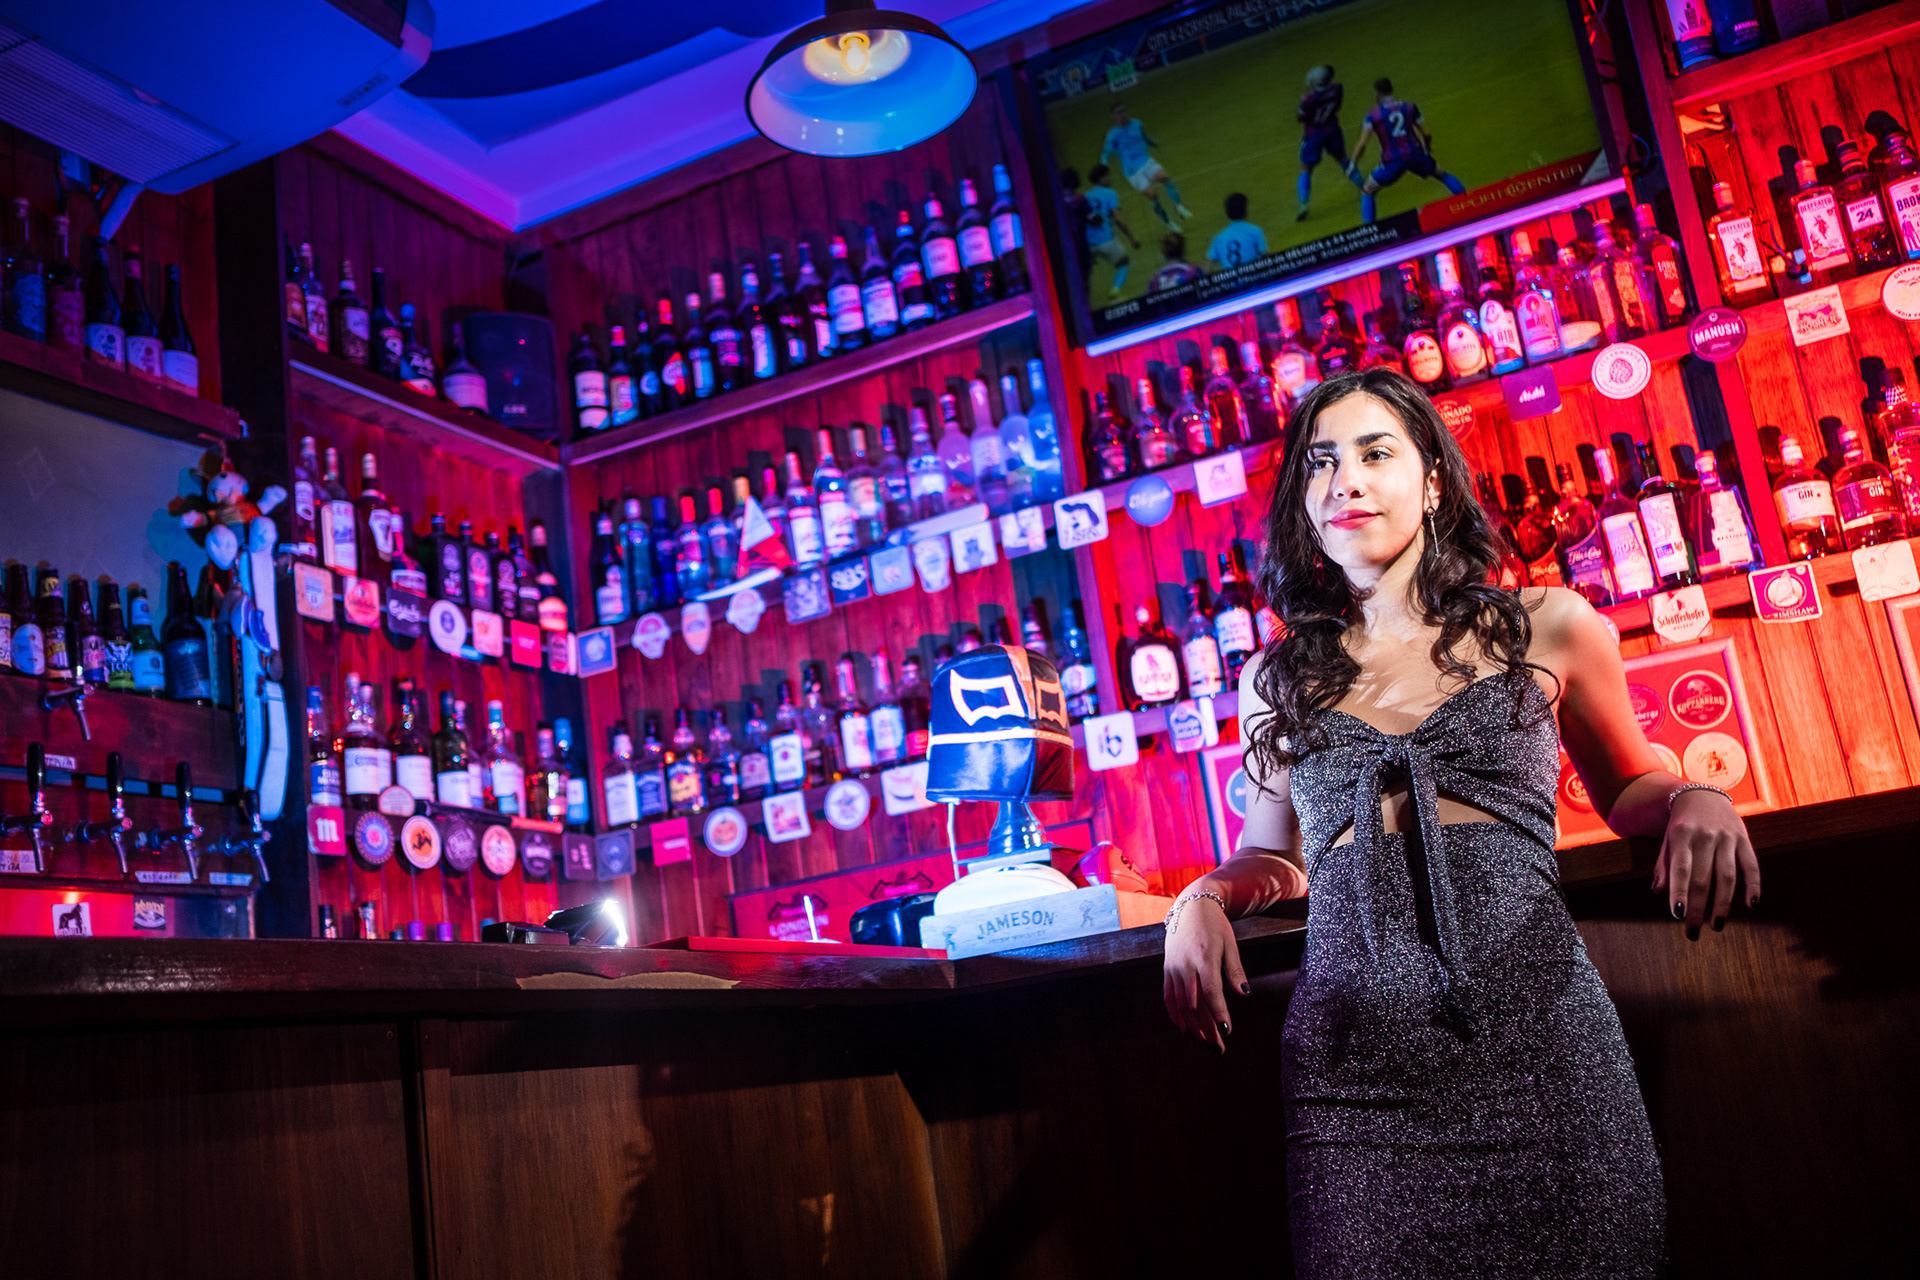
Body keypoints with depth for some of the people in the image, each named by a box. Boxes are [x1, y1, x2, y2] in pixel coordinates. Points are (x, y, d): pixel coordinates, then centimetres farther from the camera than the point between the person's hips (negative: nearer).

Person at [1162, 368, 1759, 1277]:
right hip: (1355, 1057, 1)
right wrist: (1205, 897, 1)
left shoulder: (1548, 629, 8)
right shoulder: (1279, 680, 12)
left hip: (1534, 1024, 0)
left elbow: (1625, 785, 22)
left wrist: (1693, 800, 0)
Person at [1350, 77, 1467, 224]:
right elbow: (1425, 134, 12)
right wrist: (1427, 150, 30)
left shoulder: (1372, 116, -1)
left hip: (1392, 161, -3)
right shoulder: (1409, 107, 7)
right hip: (1415, 154, 3)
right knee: (1443, 175, 28)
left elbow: (1361, 144, -7)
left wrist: (1353, 164, 4)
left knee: (1366, 192, 14)